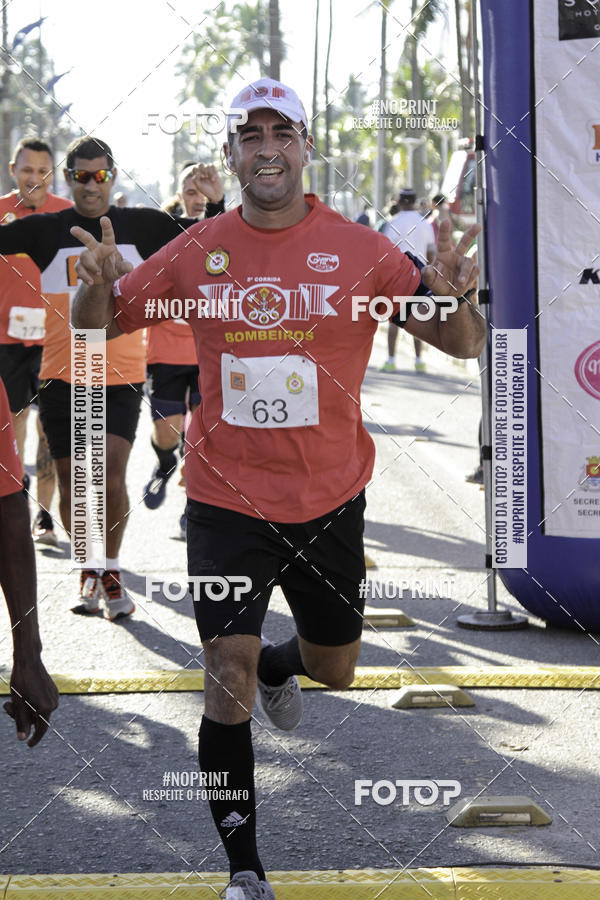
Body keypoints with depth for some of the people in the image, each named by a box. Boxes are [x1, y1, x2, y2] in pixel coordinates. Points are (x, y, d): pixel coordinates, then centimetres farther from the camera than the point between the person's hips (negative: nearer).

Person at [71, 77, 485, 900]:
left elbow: (465, 346, -5)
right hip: (226, 499, -1)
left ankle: (277, 666, 56)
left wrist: (450, 295, -28)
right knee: (227, 680, -11)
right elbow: (98, 325, 7)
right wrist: (99, 283, -16)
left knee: (334, 670, 19)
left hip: (330, 500, 1)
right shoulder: (197, 252, -3)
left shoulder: (360, 250, -7)